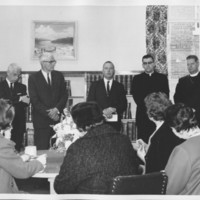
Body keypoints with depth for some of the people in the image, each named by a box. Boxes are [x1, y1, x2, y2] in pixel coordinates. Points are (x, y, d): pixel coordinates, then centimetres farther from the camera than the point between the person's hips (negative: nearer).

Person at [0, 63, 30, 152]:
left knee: (17, 148, -1)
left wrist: (12, 101, -17)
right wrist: (19, 99, -17)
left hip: (18, 124, 2)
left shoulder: (22, 87, 13)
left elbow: (26, 103, 2)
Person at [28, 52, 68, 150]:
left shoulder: (59, 75, 11)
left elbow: (64, 95, 8)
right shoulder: (33, 78, 0)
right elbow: (34, 100, -5)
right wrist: (48, 113, -11)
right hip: (41, 119, -3)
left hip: (57, 117, 3)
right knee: (42, 149, -2)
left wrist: (57, 109, -9)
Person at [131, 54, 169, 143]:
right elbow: (136, 96, 1)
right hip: (143, 115, 0)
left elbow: (165, 95, 4)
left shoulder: (162, 77, 12)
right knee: (143, 141, -2)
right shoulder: (137, 78, 11)